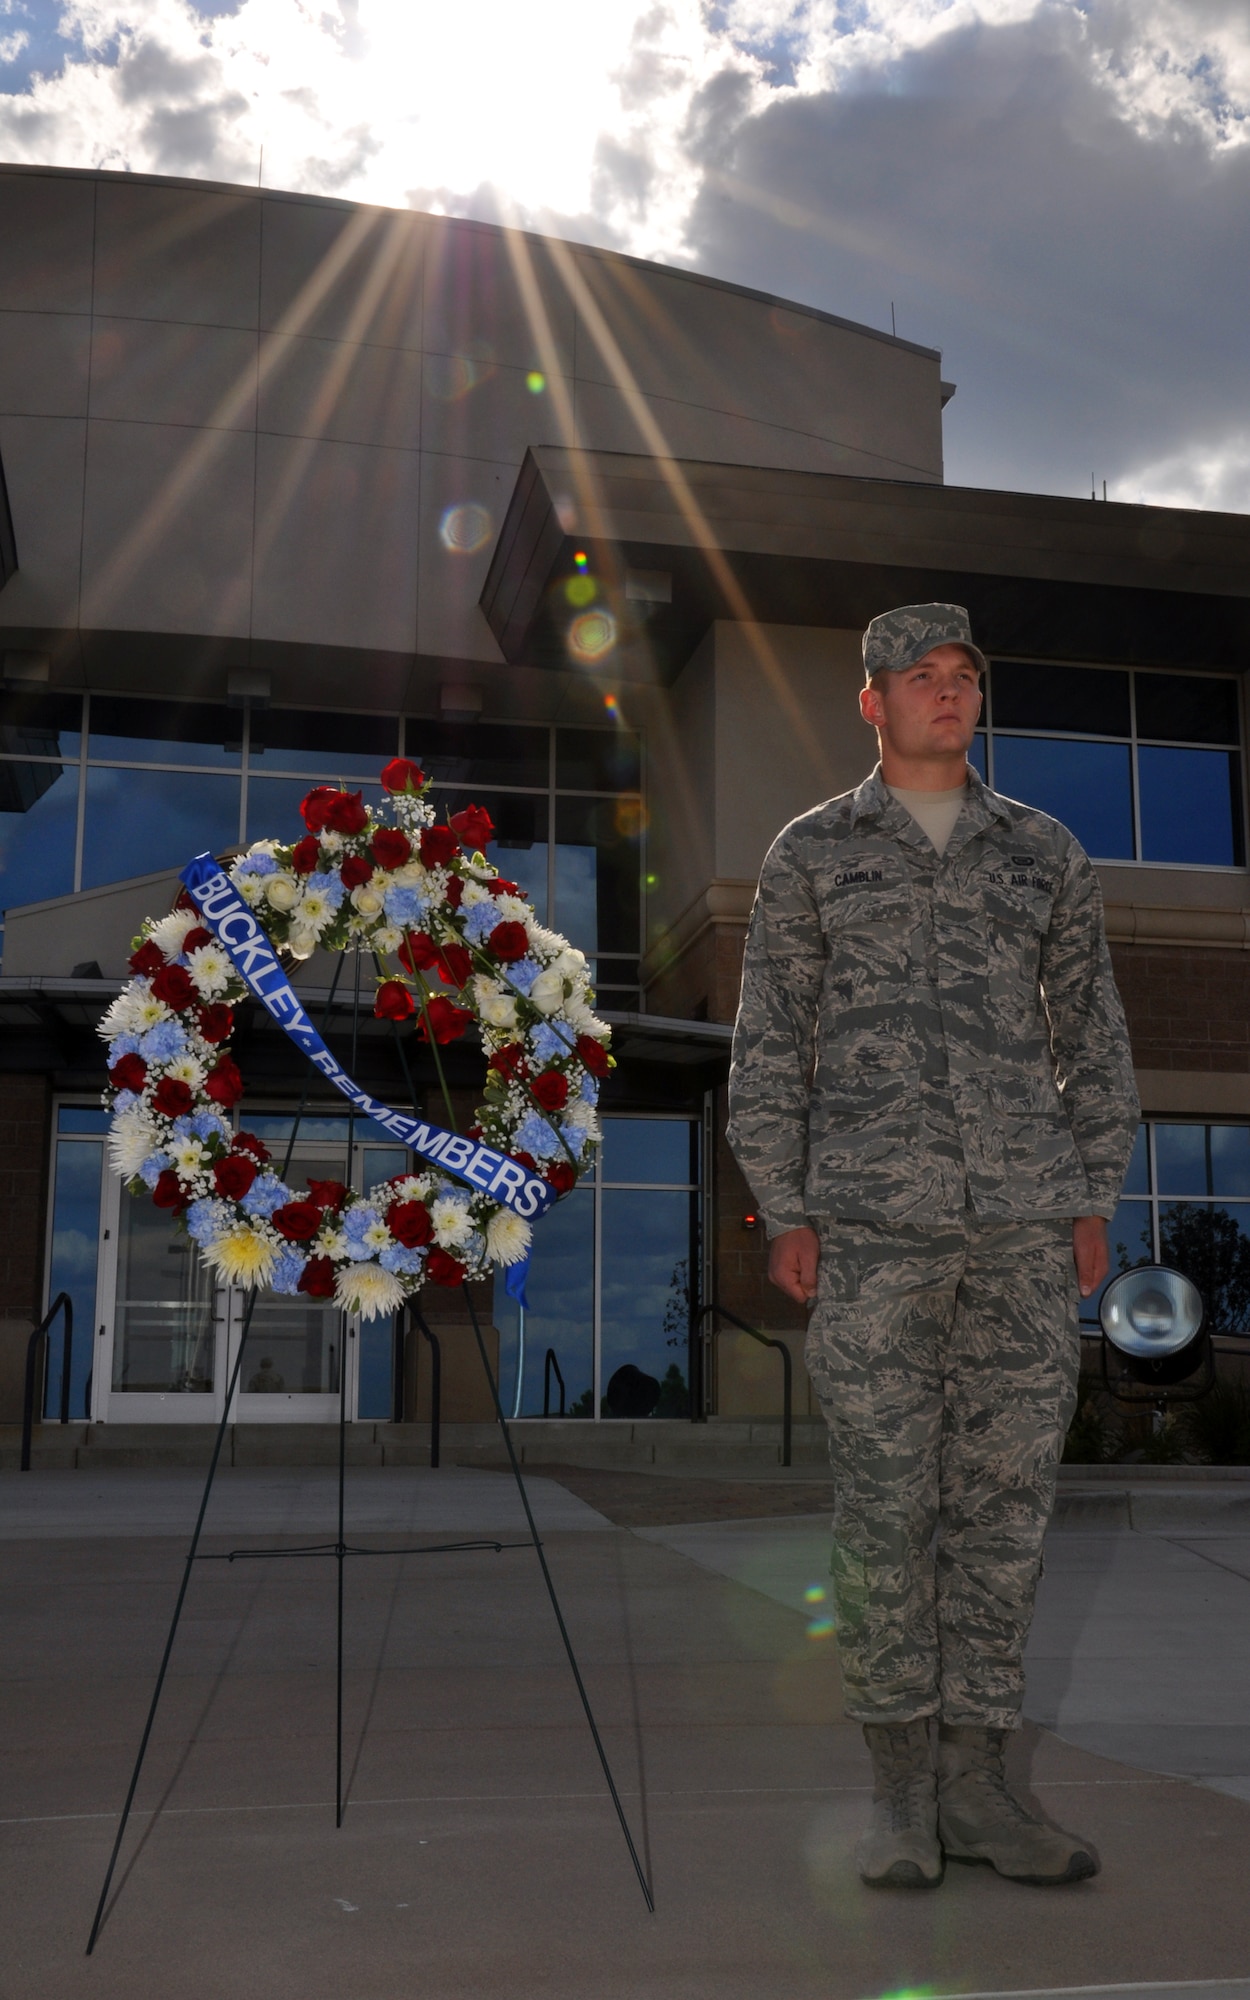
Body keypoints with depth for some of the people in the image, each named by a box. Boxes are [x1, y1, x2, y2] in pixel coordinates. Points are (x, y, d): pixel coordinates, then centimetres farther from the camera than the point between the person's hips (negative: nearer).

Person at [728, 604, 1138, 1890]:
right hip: (872, 1218, -2)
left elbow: (1092, 1034, 12)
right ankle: (899, 1791, 12)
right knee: (885, 1502, -1)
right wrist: (782, 1217, -6)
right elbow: (771, 1044, 2)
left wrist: (1094, 1205, 4)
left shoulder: (1043, 851, 13)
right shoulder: (810, 853, 6)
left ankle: (975, 1786, 14)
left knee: (1003, 1496, 3)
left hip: (1020, 1219, 3)